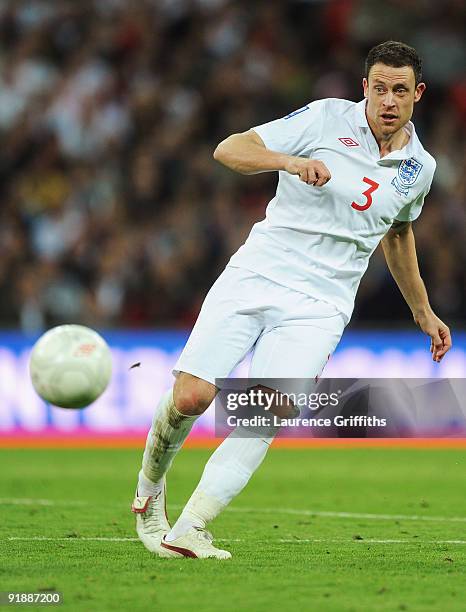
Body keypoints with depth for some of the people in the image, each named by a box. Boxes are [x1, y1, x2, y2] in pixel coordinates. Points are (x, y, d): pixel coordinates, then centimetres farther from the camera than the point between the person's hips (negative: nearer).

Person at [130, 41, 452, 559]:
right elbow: (228, 150, -7)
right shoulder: (327, 118, -2)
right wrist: (289, 160, -26)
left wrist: (423, 312, 37)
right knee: (192, 396, -13)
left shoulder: (419, 168, 11)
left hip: (319, 307, 2)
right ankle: (150, 485, 18)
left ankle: (189, 529, -21)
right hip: (254, 277, -2)